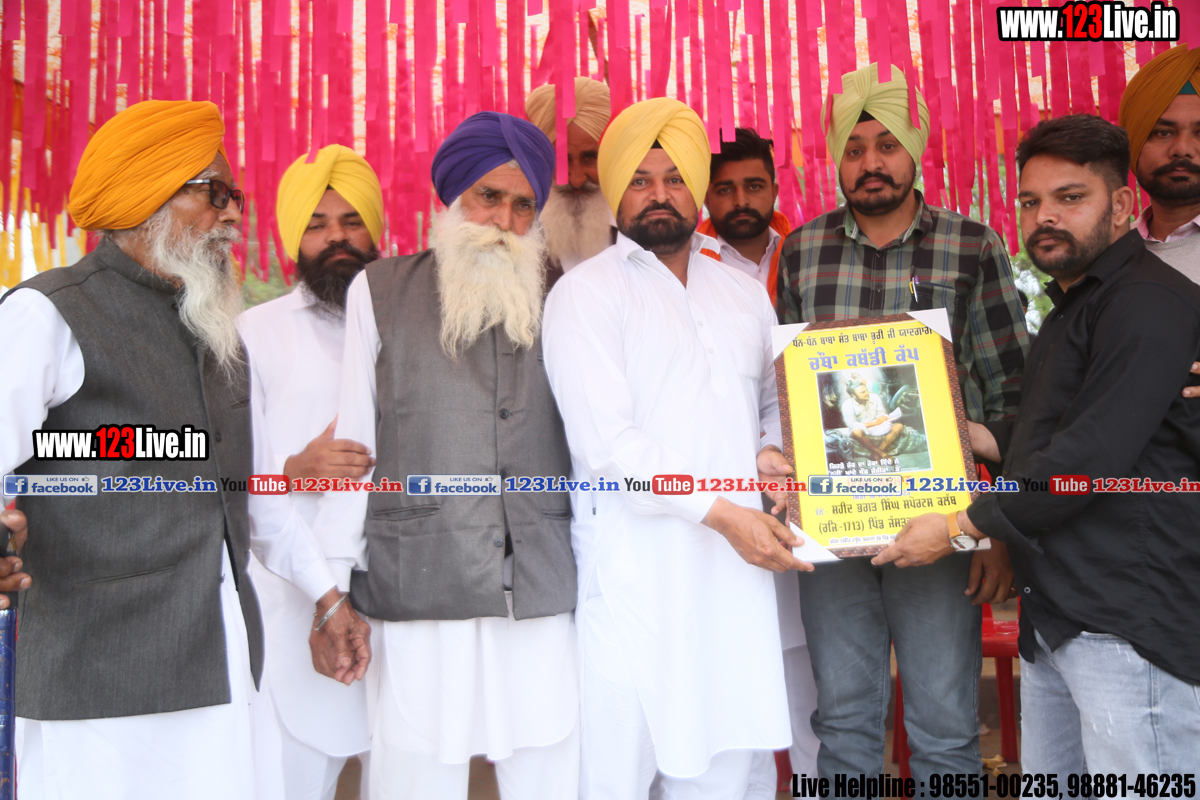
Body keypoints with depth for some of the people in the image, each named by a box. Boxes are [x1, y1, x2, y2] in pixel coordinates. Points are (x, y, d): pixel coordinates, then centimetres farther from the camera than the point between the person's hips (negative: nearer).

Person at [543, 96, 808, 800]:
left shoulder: (745, 294, 17)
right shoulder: (586, 293, -3)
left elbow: (773, 401, 27)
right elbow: (606, 441, -12)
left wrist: (770, 452, 3)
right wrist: (720, 512, -17)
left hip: (737, 565, 5)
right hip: (634, 571, -5)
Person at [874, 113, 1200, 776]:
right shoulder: (1071, 308, 20)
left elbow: (1090, 457, -21)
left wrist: (961, 528, -14)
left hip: (1129, 623, -9)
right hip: (1053, 616, 10)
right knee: (1046, 781, 15)